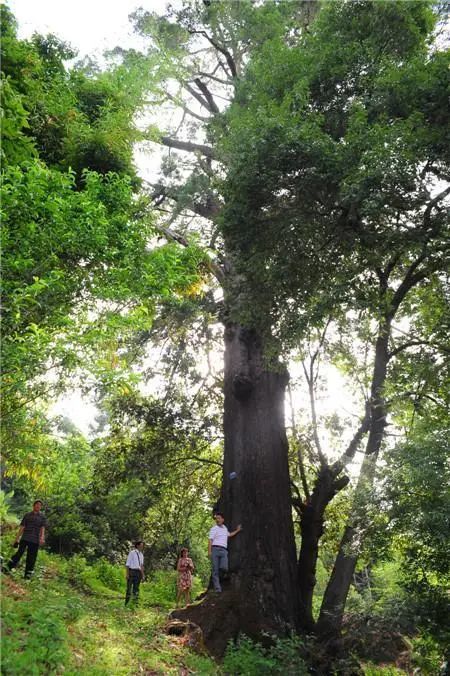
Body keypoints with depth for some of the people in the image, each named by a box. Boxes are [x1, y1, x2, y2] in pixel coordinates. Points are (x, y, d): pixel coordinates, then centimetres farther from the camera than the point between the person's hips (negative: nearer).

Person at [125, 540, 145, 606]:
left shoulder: (141, 554, 12)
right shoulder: (132, 553, -7)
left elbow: (141, 565, 14)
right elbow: (127, 564, -9)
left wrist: (142, 575, 9)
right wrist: (127, 574, -15)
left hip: (138, 572, 6)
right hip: (131, 571, -6)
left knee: (136, 588, 9)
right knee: (129, 588, -2)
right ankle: (127, 604, 8)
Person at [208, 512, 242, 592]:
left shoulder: (225, 528, 23)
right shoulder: (214, 529, 3)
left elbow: (229, 534, 42)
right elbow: (210, 540, -6)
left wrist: (237, 530, 40)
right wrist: (209, 551, -17)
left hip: (223, 550, 4)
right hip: (215, 549, -4)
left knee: (224, 568, -18)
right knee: (215, 570, -6)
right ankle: (217, 588, -1)